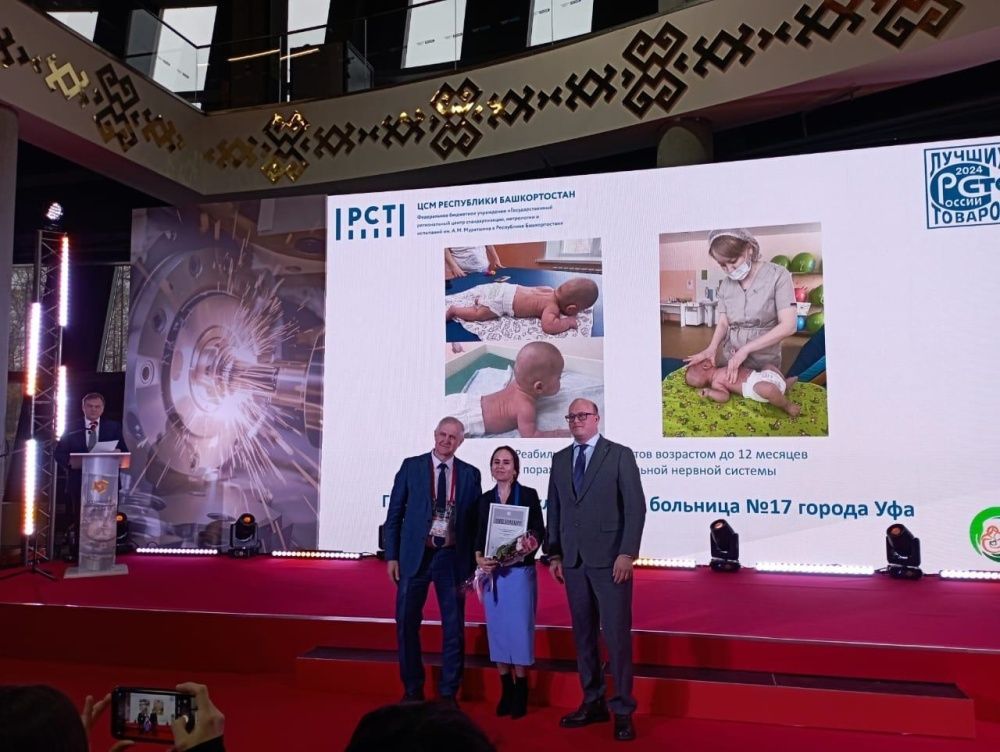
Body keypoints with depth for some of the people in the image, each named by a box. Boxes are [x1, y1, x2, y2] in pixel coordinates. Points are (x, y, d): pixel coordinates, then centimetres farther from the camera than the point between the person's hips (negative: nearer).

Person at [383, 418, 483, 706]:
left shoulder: (470, 474, 4)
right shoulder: (411, 466, 1)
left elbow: (475, 520, 4)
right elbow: (395, 514, 2)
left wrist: (473, 563, 0)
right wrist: (392, 555, -3)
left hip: (452, 558, 1)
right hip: (415, 555, 0)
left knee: (454, 627, 7)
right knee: (407, 624, 5)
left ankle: (448, 692, 22)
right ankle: (412, 689, 23)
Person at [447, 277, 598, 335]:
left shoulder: (553, 290, 0)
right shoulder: (552, 307, -26)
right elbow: (548, 326, -46)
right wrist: (568, 321, -29)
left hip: (507, 289, 8)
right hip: (503, 299, -8)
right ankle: (453, 310, 0)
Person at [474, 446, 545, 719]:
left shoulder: (528, 495, -2)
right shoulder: (485, 499, 9)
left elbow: (539, 530, -3)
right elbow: (480, 535, 8)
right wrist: (479, 558, -9)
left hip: (520, 571, -4)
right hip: (492, 572, 4)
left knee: (519, 630, -1)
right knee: (497, 631, 7)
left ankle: (521, 695, 11)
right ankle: (506, 692, 19)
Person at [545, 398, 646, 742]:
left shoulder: (620, 455, -2)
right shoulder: (560, 459, 12)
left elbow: (636, 507, -6)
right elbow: (554, 509, 13)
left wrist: (627, 553, -13)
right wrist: (554, 553, 8)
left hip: (610, 559, -5)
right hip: (573, 560, 5)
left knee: (617, 634, -2)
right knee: (583, 634, 10)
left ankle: (623, 710, 9)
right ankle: (593, 703, 21)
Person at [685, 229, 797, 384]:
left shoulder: (777, 276, -11)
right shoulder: (726, 284, 4)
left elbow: (788, 326, -17)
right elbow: (723, 323, 6)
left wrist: (745, 349, -21)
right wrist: (711, 348, -16)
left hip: (764, 362, -4)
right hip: (730, 359, 4)